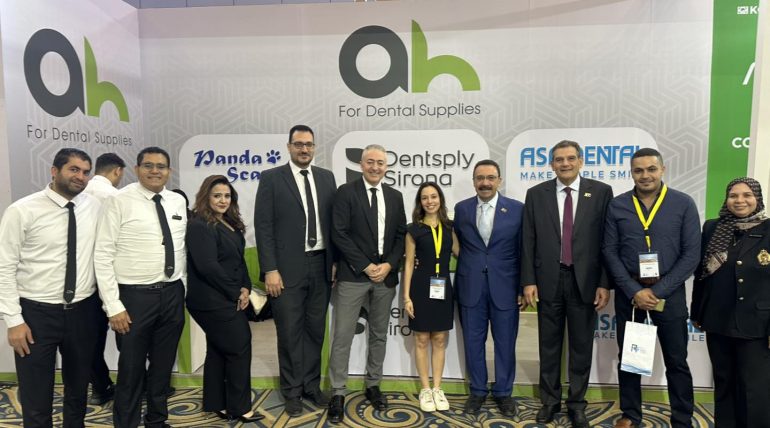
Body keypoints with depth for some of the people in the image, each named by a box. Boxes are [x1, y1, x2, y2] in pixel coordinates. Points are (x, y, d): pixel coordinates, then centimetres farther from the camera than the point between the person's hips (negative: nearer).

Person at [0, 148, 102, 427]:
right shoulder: (22, 211, -10)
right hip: (36, 312, -3)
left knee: (78, 390, 20)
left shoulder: (95, 207, -1)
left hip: (83, 311, 3)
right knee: (36, 398, 9)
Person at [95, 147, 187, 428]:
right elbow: (103, 255, -11)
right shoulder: (119, 201, -9)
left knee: (163, 365, 18)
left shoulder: (178, 202, 7)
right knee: (131, 368, 7)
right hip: (134, 296, -5)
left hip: (173, 294, 5)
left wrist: (182, 288, 9)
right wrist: (113, 306, -14)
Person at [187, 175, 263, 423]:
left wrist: (245, 288, -3)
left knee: (218, 349, 15)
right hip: (213, 301, -9)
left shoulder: (230, 224, 12)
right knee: (239, 348, -4)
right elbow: (208, 266, -23)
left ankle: (216, 404, 27)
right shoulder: (199, 226, -16)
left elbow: (239, 260, 12)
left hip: (226, 299, 9)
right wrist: (235, 293, -15)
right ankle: (239, 408, 10)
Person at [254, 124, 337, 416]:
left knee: (316, 329, 13)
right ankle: (292, 391, 23)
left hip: (321, 265, 4)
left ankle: (311, 385, 29)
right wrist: (270, 270, -12)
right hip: (288, 268, -3)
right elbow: (263, 227, -7)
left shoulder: (326, 177, 9)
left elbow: (333, 222, 10)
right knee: (290, 332, 6)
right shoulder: (271, 178, -3)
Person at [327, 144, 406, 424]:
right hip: (353, 275, -4)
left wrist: (388, 265, -6)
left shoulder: (395, 196, 10)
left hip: (386, 275, 4)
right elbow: (339, 234, -10)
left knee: (379, 335, 13)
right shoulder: (346, 192, -3)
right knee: (343, 335, -1)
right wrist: (366, 266, -13)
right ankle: (337, 393, 10)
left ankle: (373, 386, 28)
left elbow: (401, 236, 9)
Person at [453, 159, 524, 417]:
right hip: (470, 287, 1)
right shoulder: (461, 209, 4)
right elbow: (456, 245, 9)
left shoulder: (517, 209, -1)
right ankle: (477, 391, 27)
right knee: (473, 342, 10)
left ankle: (503, 392, 28)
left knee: (505, 343, 9)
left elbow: (523, 250, 1)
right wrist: (461, 276, 5)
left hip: (504, 287, -1)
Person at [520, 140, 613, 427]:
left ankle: (577, 404, 26)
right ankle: (550, 401, 27)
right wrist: (528, 281, -4)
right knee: (549, 345, 12)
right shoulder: (536, 194, 2)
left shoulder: (601, 192, -1)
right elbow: (528, 242, 1)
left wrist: (605, 283, -6)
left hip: (585, 281, -1)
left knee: (581, 346, 10)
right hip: (548, 280, 1)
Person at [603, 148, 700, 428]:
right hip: (628, 292, 1)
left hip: (669, 292, -1)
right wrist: (634, 291, -11)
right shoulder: (617, 206, 0)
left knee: (676, 361, 8)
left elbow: (691, 254, -5)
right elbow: (609, 251, -1)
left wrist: (658, 291, -11)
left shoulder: (684, 204, -2)